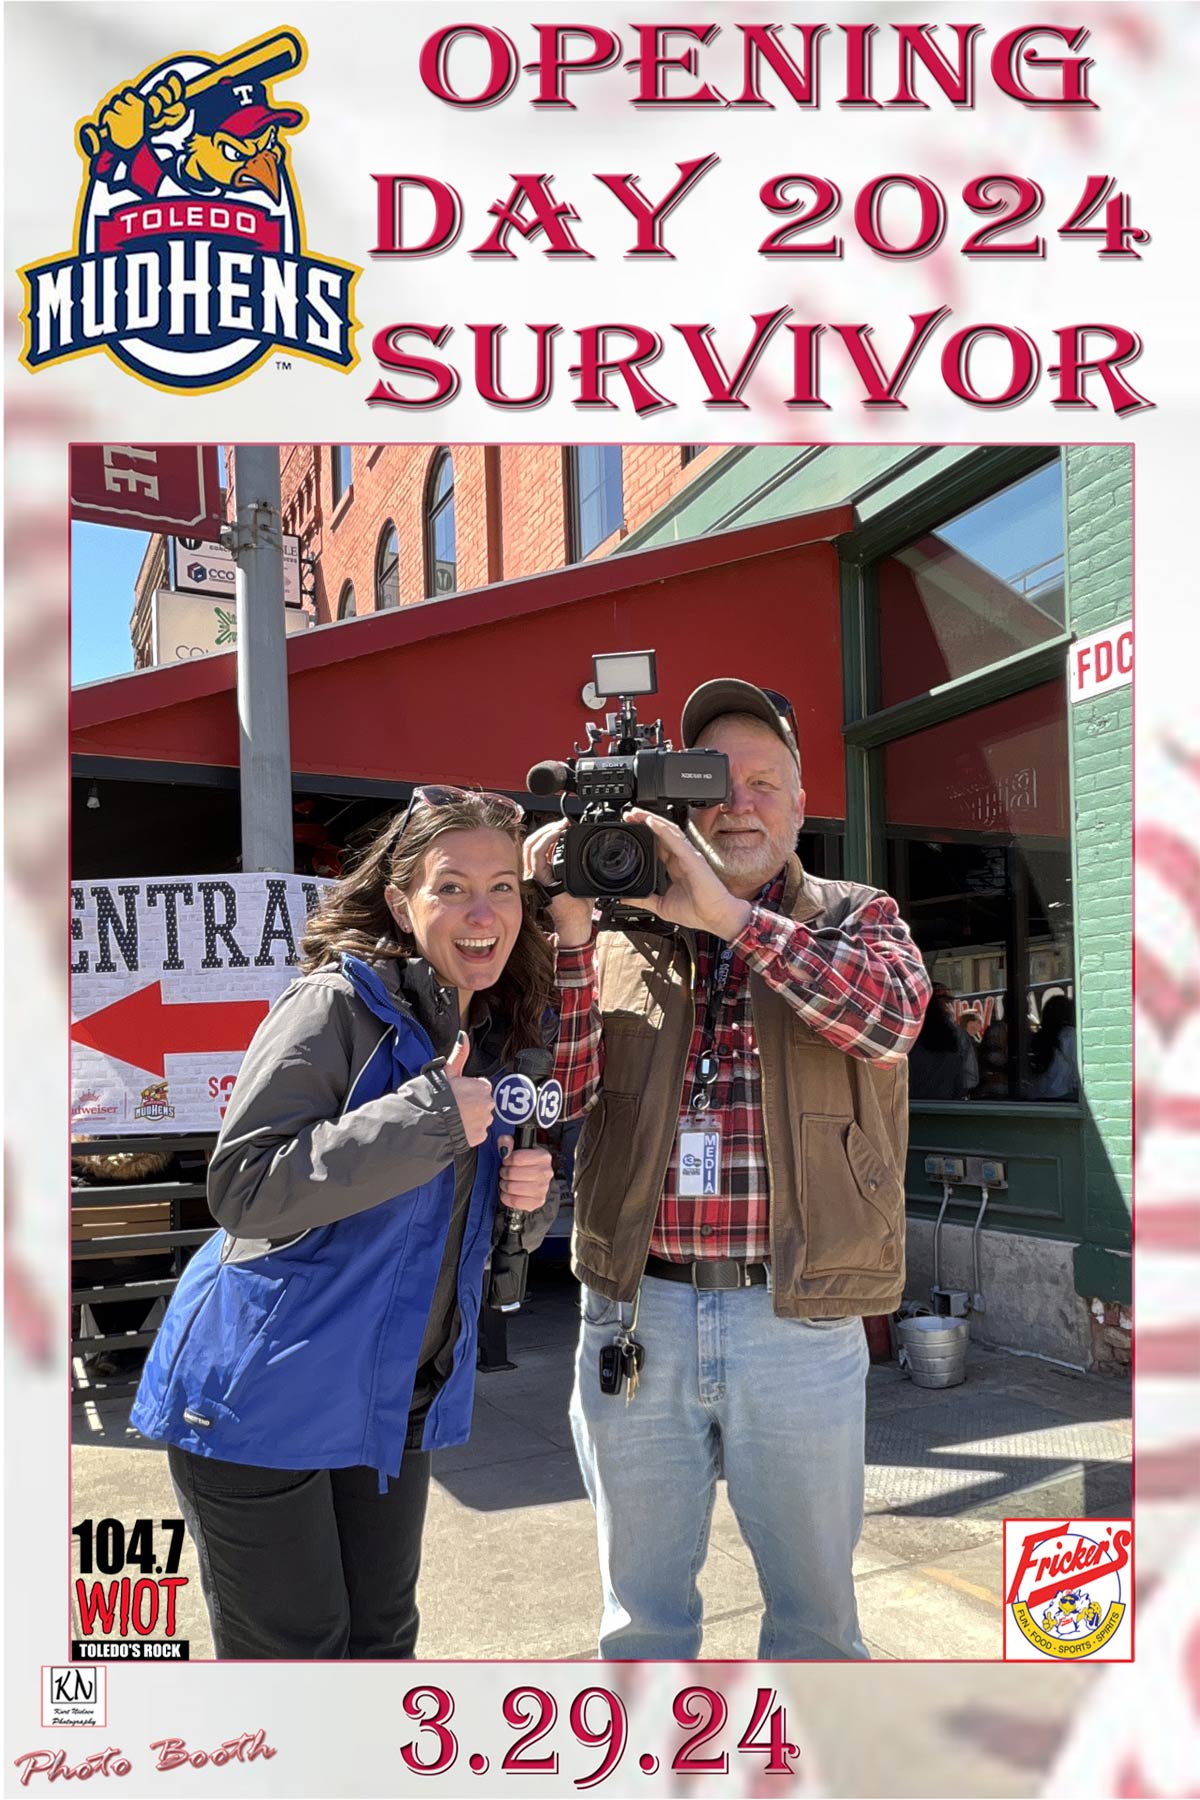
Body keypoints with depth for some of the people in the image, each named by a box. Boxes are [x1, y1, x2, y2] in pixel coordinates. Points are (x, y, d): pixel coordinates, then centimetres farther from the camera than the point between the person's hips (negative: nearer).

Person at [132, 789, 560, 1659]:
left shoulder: (505, 1028, 5)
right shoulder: (341, 1005, -18)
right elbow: (243, 1184, -27)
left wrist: (528, 1192, -7)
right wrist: (429, 1118, -30)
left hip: (393, 1400, 7)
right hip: (265, 1394, -7)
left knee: (381, 1643, 19)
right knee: (292, 1656, 6)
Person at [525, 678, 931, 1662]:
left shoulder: (856, 917, 6)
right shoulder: (622, 933, 8)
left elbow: (890, 1018, -16)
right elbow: (563, 1086, -4)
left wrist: (728, 915, -22)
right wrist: (569, 931, -15)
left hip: (798, 1321, -1)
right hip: (636, 1316, 1)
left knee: (817, 1606, 15)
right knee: (642, 1610, 17)